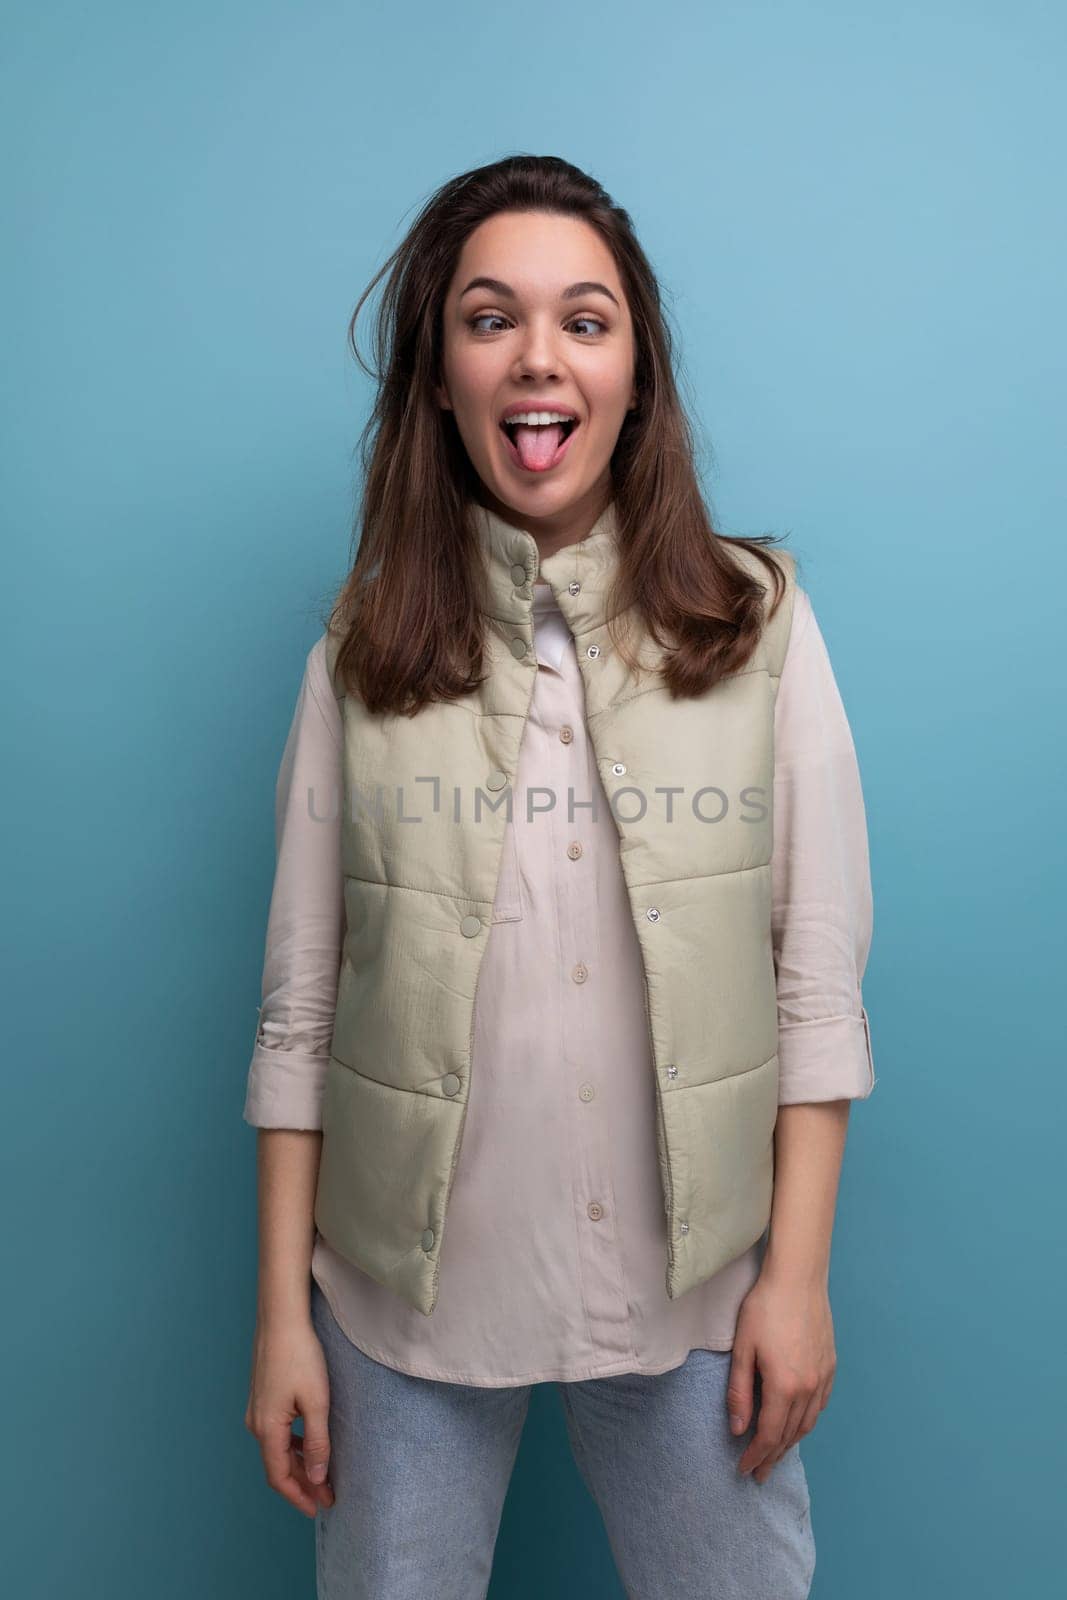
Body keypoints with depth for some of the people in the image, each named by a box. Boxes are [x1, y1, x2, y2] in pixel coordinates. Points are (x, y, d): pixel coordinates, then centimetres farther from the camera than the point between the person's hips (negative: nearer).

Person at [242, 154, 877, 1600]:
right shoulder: (362, 651, -2)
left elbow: (820, 978, -3)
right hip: (409, 1287, 1)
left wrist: (796, 1273, -5)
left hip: (692, 1288, 0)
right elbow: (299, 1007, -2)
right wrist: (281, 1311, -1)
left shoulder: (757, 621, -3)